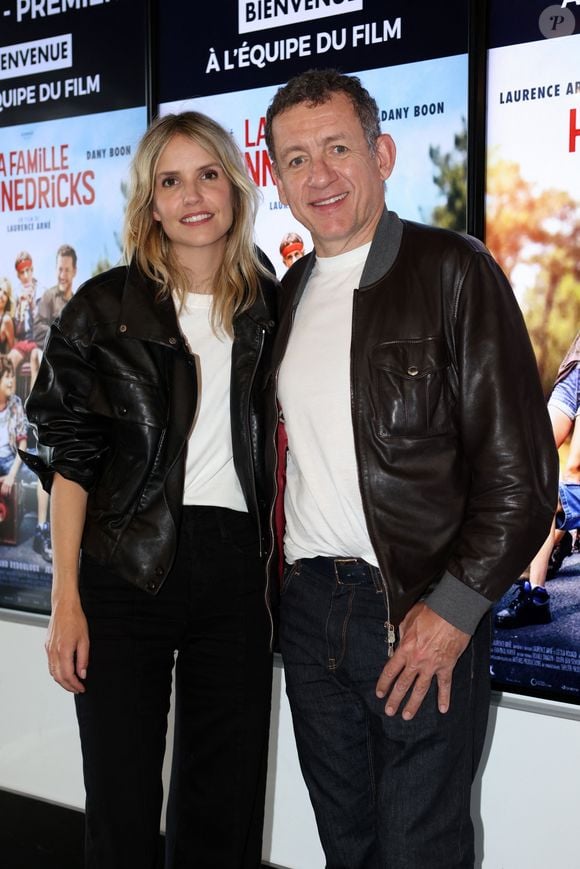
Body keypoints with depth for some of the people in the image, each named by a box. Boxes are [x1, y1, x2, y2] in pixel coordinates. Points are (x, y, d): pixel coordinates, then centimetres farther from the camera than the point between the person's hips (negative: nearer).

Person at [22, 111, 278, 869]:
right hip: (125, 570, -2)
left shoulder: (271, 308, 7)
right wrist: (67, 600, -7)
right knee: (122, 800, 4)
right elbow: (71, 458, -2)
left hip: (236, 571, 3)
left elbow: (276, 445, 12)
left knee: (226, 805, 11)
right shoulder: (106, 308, 0)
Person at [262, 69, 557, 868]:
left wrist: (455, 609, -15)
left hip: (423, 619, -5)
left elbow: (522, 470, -12)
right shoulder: (292, 291, 12)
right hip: (307, 607, 6)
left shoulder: (452, 270, -8)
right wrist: (281, 577, 7)